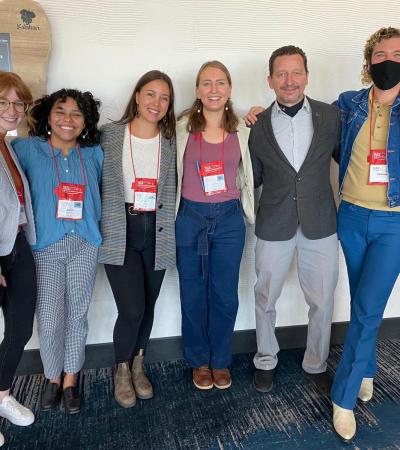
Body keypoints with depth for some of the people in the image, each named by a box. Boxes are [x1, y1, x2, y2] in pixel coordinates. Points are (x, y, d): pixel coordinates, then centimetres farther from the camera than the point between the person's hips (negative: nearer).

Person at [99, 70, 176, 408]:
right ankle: (122, 371, 23)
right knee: (132, 309, -6)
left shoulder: (171, 141, 4)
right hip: (120, 232, -2)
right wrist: (103, 228, -2)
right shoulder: (110, 135, -1)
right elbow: (100, 184, 2)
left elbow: (172, 189, 8)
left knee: (148, 306, 11)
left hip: (156, 233, 3)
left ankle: (138, 366, 36)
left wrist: (169, 229, 1)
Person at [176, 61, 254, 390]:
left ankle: (220, 360, 30)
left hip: (229, 219, 1)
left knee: (225, 294, 8)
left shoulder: (242, 130, 3)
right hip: (190, 218, -1)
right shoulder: (182, 129, -3)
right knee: (194, 294, 11)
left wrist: (253, 213, 11)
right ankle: (199, 360, 31)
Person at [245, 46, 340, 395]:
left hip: (320, 225, 1)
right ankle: (266, 361, 38)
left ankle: (316, 365, 37)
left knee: (322, 302, 12)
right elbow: (253, 179, 7)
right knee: (265, 300, 13)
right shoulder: (258, 125, -2)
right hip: (274, 227, 0)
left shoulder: (331, 116, -2)